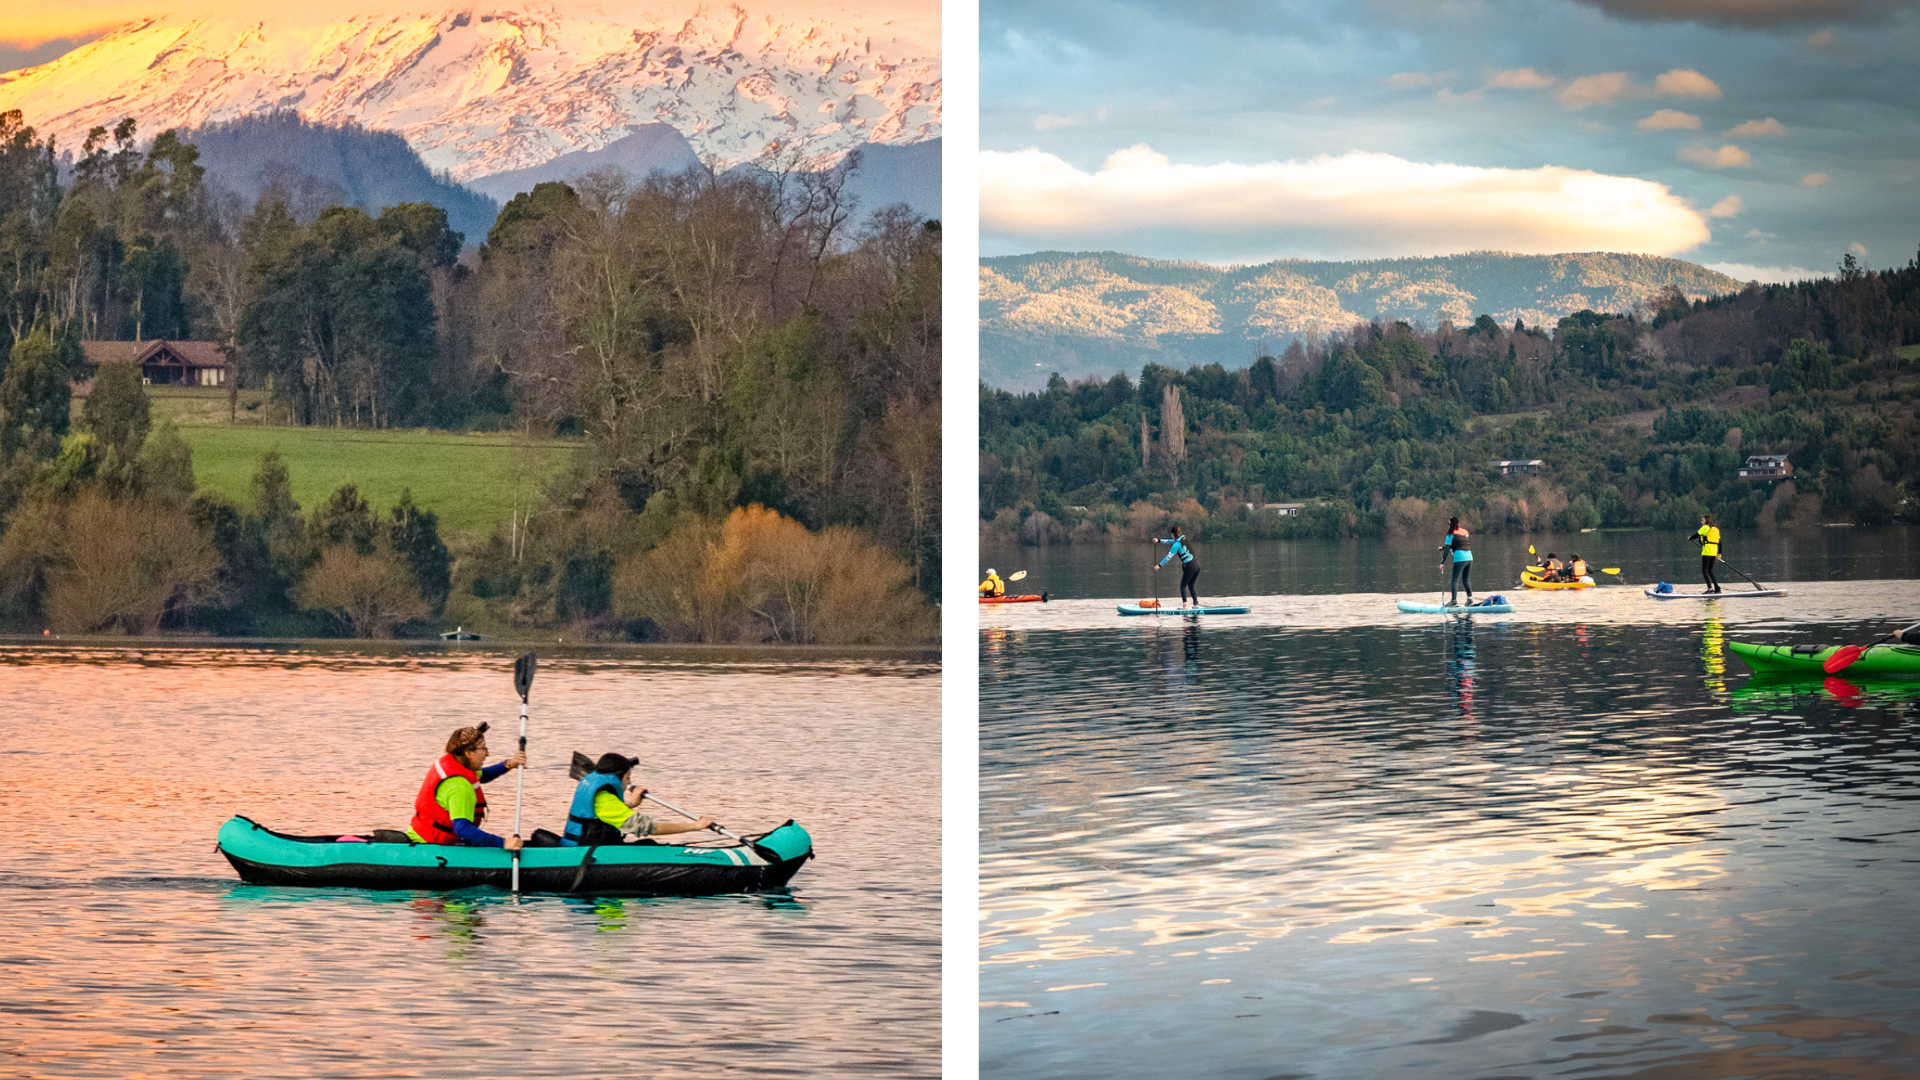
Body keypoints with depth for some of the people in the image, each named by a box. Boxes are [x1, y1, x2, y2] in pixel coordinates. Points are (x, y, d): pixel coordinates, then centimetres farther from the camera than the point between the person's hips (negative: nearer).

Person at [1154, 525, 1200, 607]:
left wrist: (1159, 565, 0)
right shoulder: (1184, 537, 12)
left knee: (1183, 586, 1)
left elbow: (1168, 557, -9)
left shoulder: (1177, 545, -11)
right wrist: (1159, 541, 32)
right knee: (1191, 585, 20)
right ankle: (1196, 604, 17)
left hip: (1190, 567, -7)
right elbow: (1171, 541, 27)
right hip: (1197, 565, 7)